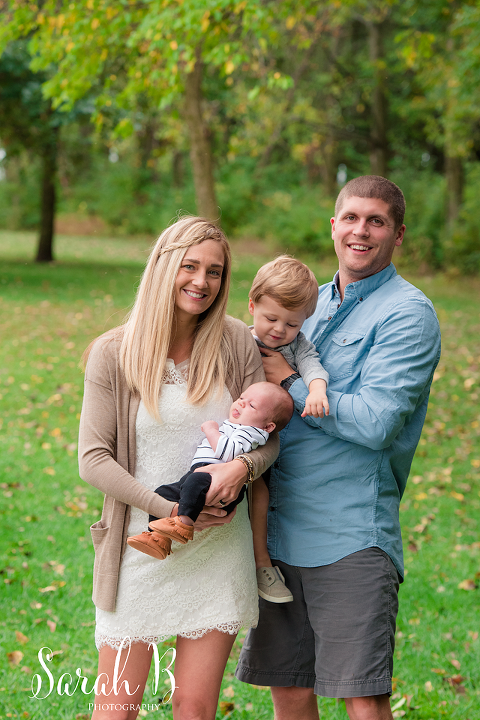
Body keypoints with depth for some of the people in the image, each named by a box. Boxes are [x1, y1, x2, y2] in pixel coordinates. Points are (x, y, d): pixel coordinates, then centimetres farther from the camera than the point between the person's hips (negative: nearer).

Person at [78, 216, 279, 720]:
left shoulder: (237, 344, 0)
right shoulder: (113, 354, -6)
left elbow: (269, 436, 4)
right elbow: (93, 460, -6)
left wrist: (242, 465, -19)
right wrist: (167, 509, -17)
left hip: (219, 546, 2)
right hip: (141, 545, -2)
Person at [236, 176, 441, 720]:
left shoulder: (408, 314, -7)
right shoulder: (313, 302, 16)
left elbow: (374, 423, -18)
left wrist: (290, 384, -10)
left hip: (352, 536, -7)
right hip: (281, 528, 7)